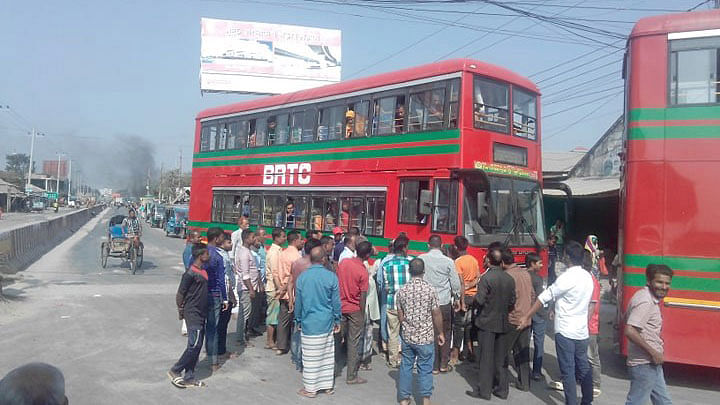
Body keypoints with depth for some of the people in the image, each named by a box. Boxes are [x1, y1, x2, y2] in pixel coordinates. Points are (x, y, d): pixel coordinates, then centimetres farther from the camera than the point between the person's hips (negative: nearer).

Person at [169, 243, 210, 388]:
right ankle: (175, 371, 6)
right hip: (192, 313, -9)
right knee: (194, 345, -9)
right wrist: (181, 310, -4)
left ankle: (189, 377, 17)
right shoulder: (190, 273, -17)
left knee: (197, 346, 10)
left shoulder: (203, 270, 10)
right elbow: (180, 294, -13)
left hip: (201, 313, 9)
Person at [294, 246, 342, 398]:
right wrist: (337, 320, 10)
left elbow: (298, 302, 4)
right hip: (327, 323, 1)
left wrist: (299, 320, 16)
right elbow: (336, 302, -2)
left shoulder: (302, 277, -5)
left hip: (309, 323, -1)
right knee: (327, 355, 14)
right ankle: (328, 385, 25)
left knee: (310, 357, 7)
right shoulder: (331, 276, -8)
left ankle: (310, 388, 17)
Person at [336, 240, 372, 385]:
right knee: (354, 343, 5)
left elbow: (337, 282, 6)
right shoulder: (363, 272, -17)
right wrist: (362, 315, -3)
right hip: (355, 310, -5)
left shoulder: (343, 262, -3)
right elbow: (363, 297, -14)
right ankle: (352, 376, 12)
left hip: (340, 306, 5)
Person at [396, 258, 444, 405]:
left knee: (406, 366, 12)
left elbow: (400, 316, 4)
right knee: (425, 368, 8)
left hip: (407, 336, 3)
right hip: (426, 337, -2)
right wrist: (440, 333, 5)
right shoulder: (430, 290, -12)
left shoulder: (402, 291, -4)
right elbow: (437, 315, -8)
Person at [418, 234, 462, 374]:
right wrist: (457, 296, 18)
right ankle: (444, 365, 18)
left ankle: (434, 366, 14)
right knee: (445, 333, 14)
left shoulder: (421, 259, -6)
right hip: (444, 302, -1)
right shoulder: (448, 261, -8)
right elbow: (456, 284, -1)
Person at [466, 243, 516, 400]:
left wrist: (475, 298, 2)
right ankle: (502, 389, 21)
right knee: (500, 358, 14)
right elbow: (512, 302, 4)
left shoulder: (486, 278, -18)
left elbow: (479, 300, -19)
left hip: (487, 322, -5)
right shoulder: (510, 279, -1)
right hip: (503, 323, 5)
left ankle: (484, 390, 9)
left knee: (486, 358, 3)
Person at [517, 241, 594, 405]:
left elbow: (544, 297, -14)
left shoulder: (567, 277, -17)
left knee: (568, 371, 0)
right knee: (583, 369, 16)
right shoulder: (588, 277, 6)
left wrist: (527, 317, -7)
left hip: (565, 331, -7)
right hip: (582, 331, 7)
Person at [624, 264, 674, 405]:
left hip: (651, 363, 10)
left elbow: (626, 318, 20)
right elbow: (629, 331, -30)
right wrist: (653, 352, -21)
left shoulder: (643, 295, 8)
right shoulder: (646, 302, -21)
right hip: (644, 365, -10)